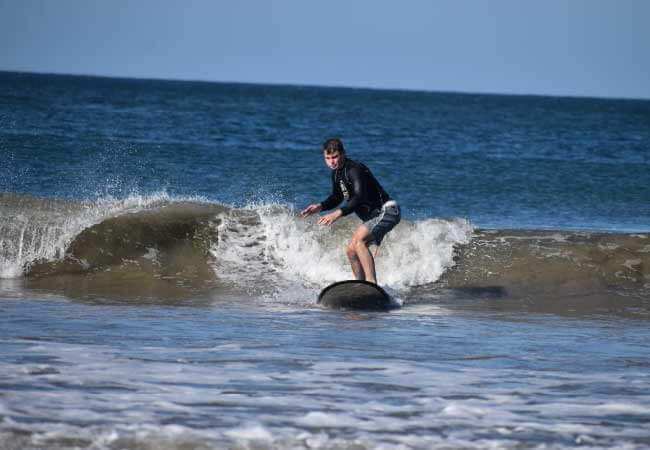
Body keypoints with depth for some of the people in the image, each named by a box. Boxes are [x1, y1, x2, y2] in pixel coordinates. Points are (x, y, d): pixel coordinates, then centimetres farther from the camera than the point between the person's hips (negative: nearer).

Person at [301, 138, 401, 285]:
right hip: (372, 216, 10)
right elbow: (336, 197, 21)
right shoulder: (337, 173, 8)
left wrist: (338, 213, -43)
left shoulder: (355, 169, -21)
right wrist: (320, 206, 2)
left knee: (358, 240, -30)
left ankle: (372, 283, -36)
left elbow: (360, 197, -34)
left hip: (387, 211, -10)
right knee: (351, 250, 11)